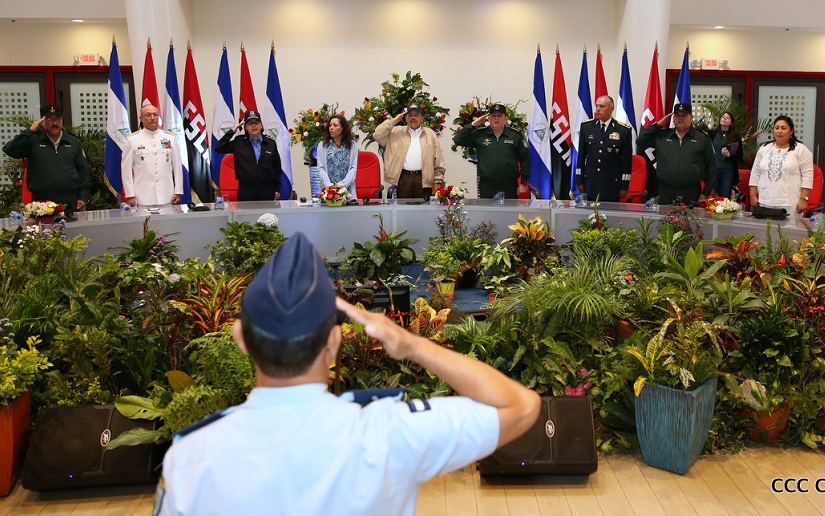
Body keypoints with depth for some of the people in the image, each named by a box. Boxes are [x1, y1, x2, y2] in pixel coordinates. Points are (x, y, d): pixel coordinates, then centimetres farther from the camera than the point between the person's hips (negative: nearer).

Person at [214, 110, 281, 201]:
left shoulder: (271, 143, 7)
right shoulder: (238, 142, 5)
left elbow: (277, 167, 10)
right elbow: (218, 148, -2)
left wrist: (277, 188, 7)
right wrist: (232, 131, -4)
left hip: (267, 190, 1)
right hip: (246, 190, -1)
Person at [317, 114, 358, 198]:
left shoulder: (352, 145, 7)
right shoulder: (322, 145, 9)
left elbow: (353, 168, 0)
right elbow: (321, 168, 2)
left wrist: (341, 185, -12)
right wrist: (330, 186, -12)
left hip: (347, 190, 0)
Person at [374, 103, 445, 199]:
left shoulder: (430, 134, 12)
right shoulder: (396, 132, 13)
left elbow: (438, 162, 10)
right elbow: (377, 135, 1)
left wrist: (438, 182, 1)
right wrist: (394, 120, 2)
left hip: (424, 179, 0)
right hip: (403, 179, 0)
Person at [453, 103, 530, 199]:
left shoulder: (516, 135, 6)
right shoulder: (479, 134, 8)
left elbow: (525, 159, 7)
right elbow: (458, 140, 2)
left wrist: (523, 183, 2)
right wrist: (474, 124, -3)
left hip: (509, 186, 0)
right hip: (486, 186, 1)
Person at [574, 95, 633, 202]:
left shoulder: (624, 130, -1)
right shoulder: (586, 126, 6)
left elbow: (627, 160, 0)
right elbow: (581, 155, 10)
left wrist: (624, 186, -1)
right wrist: (579, 180, 6)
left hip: (612, 185, -2)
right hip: (590, 184, 2)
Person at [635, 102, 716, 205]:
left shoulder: (702, 138, 6)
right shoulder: (662, 136, 11)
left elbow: (711, 166, 7)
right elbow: (640, 142, 7)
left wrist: (706, 193, 2)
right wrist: (658, 125, 3)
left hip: (691, 194, -1)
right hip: (666, 193, 1)